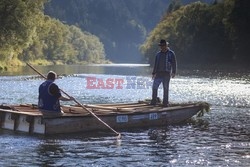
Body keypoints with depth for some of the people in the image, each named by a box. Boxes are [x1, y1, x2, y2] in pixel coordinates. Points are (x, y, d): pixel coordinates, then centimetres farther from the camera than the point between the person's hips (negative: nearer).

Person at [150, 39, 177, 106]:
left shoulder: (171, 53, 3)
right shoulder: (158, 54, 14)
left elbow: (174, 63, 0)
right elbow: (155, 64, 18)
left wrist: (173, 72, -11)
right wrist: (153, 73, 13)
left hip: (166, 74, -3)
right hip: (159, 73, 3)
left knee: (166, 88, -1)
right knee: (154, 87, -5)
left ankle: (165, 102, 4)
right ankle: (154, 101, 1)